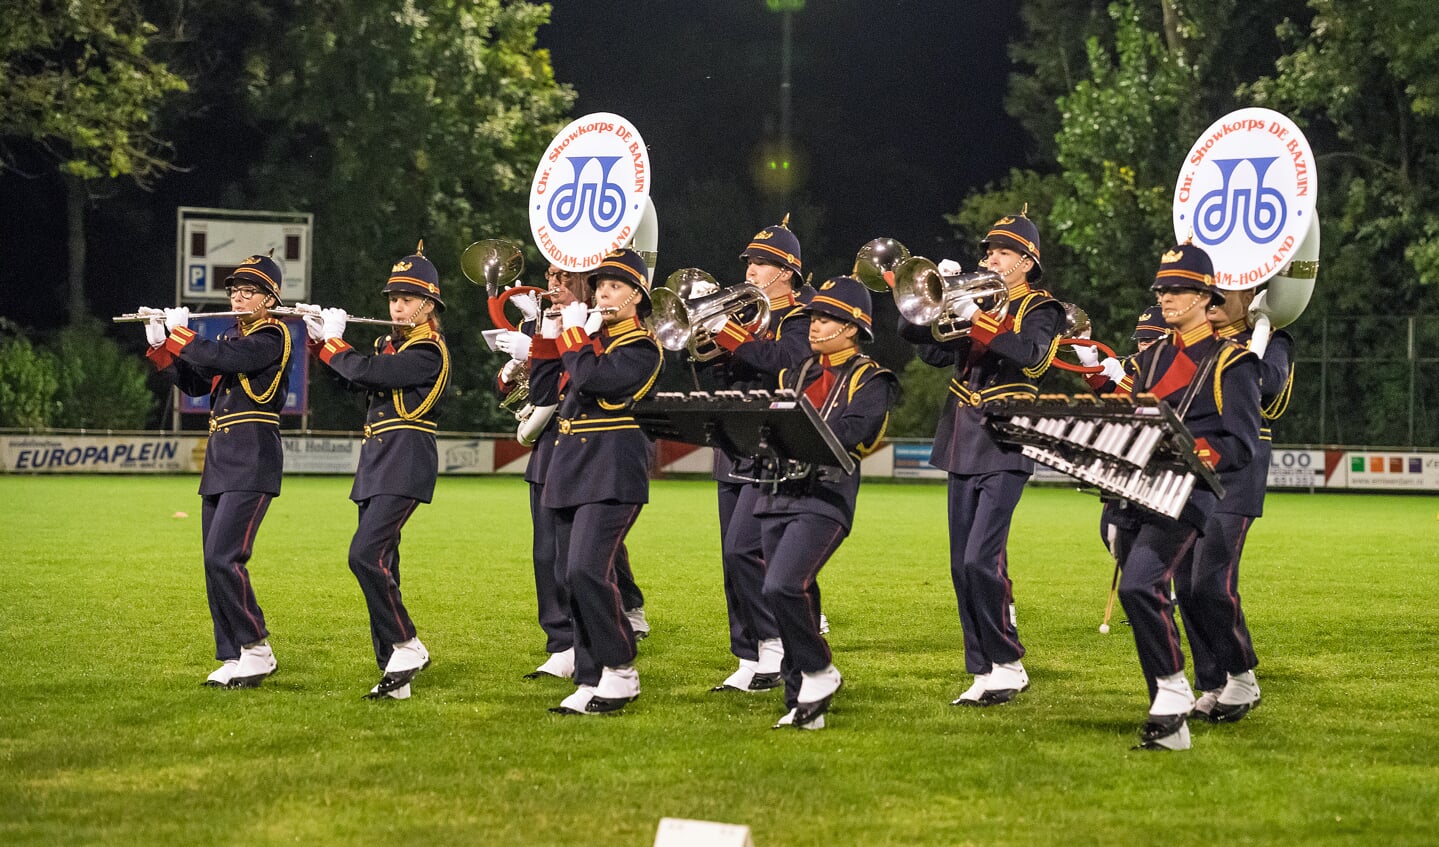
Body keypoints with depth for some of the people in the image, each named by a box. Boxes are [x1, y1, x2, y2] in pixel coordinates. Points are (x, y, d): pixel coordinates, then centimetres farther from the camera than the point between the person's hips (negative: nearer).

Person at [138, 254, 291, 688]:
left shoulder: (272, 337, -9)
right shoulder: (232, 337, 19)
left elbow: (219, 359, -22)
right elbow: (194, 383, 19)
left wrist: (180, 331, -9)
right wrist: (159, 344, 9)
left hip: (253, 460, -9)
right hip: (220, 462, 9)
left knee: (224, 557, -17)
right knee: (216, 563, 6)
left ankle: (257, 648, -7)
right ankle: (234, 659, 9)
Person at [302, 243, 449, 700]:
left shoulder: (429, 352, -10)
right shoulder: (390, 343, 18)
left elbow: (367, 372, -19)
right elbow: (355, 380, 18)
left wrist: (333, 340, -3)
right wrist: (320, 338, 8)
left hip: (406, 463, -9)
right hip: (376, 464, 9)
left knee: (365, 554, -20)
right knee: (378, 565, 5)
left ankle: (407, 646, -9)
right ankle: (393, 670, 7)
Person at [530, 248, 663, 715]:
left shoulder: (641, 347, -6)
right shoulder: (593, 335, 18)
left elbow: (591, 378, -22)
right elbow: (543, 387, 17)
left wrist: (573, 332, -9)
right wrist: (550, 335, 8)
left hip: (612, 470, -8)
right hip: (570, 468, 8)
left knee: (586, 571, -19)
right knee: (575, 578, 6)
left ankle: (621, 671, -8)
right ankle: (591, 682, 10)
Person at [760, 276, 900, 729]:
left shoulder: (871, 381, -1)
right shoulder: (797, 374, 20)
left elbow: (847, 430, -17)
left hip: (826, 496, -6)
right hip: (779, 492, 7)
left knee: (783, 585, -22)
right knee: (783, 593, 5)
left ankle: (819, 671, -2)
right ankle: (802, 704, 12)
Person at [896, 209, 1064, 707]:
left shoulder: (1040, 309, 0)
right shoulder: (976, 299, 17)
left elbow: (1034, 353, -22)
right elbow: (914, 334, 8)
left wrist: (978, 321, -29)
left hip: (1006, 448, -6)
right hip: (962, 448, 6)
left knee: (981, 560, -16)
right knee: (963, 567, 5)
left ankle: (1008, 665, -5)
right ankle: (985, 673, 12)